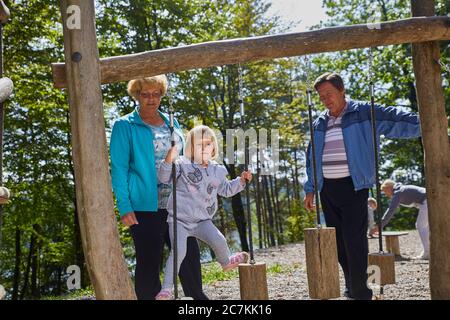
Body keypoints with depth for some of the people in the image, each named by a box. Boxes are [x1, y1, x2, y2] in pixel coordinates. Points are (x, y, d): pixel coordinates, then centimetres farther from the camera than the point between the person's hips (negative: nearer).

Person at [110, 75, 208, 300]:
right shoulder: (124, 126, 0)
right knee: (149, 264, 4)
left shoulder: (171, 124, 15)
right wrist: (124, 207, -15)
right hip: (145, 207, -5)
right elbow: (119, 169, -6)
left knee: (190, 256, 9)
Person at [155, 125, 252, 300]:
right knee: (179, 251, -17)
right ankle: (166, 289, -5)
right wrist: (168, 161, -30)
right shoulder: (182, 165, -6)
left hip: (202, 220, 4)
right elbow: (163, 178, -14)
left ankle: (226, 262, 25)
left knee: (219, 241, -12)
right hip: (179, 219, -4)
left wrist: (241, 181, 11)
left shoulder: (217, 171, 9)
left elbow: (226, 190, 23)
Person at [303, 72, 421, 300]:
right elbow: (312, 159, 16)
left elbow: (396, 120, -9)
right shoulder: (319, 123, 13)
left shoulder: (363, 113, -2)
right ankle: (351, 286, 24)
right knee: (338, 240, 10)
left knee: (354, 239, -9)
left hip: (353, 186, -5)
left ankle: (359, 290, 2)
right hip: (327, 189, 6)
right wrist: (310, 189, 14)